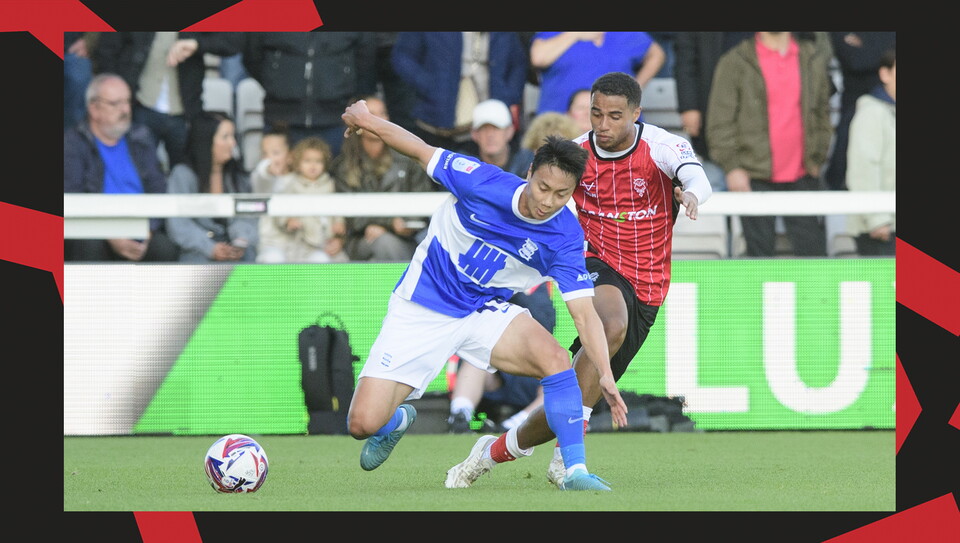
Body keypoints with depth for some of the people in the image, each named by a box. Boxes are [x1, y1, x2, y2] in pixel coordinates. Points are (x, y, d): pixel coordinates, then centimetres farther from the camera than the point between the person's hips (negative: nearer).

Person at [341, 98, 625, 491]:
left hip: (485, 312, 1)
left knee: (554, 357, -30)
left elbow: (584, 314, -18)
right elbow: (423, 152, -5)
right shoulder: (482, 182, -20)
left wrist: (605, 375, -30)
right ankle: (398, 420, 29)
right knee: (363, 425, -10)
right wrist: (367, 121, -10)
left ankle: (575, 472, -20)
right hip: (420, 310, -1)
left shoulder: (566, 238, -17)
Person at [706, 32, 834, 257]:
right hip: (756, 178, -3)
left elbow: (822, 112, 18)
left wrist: (817, 158, 11)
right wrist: (731, 167, -9)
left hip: (802, 177, 3)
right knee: (760, 250, 0)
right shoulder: (735, 63, -1)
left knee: (812, 249, 0)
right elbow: (720, 122, -2)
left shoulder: (813, 59, 9)